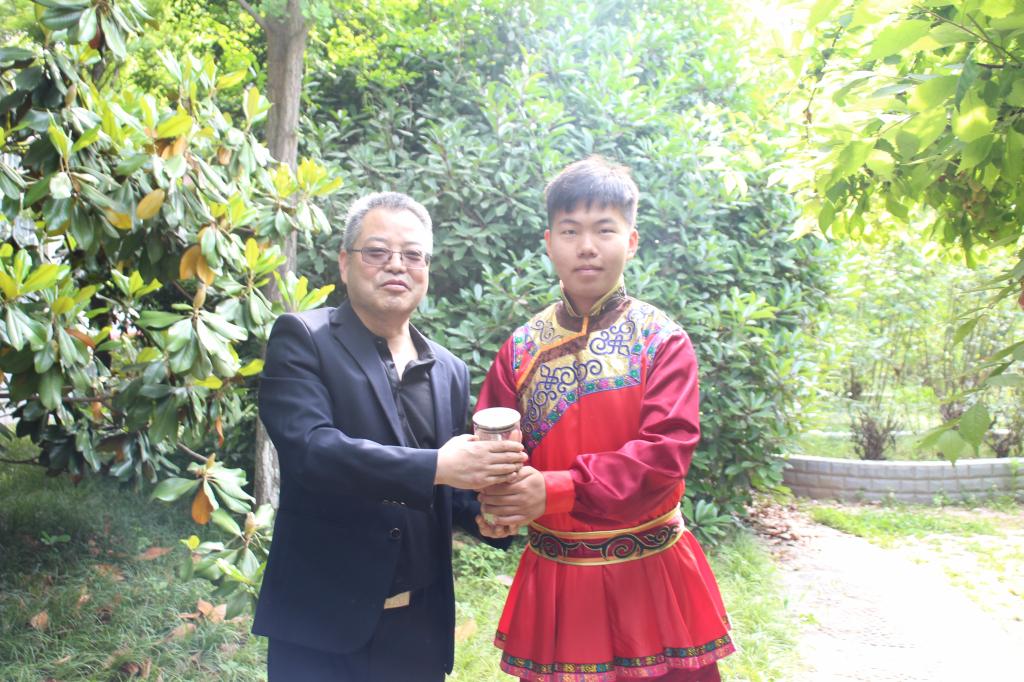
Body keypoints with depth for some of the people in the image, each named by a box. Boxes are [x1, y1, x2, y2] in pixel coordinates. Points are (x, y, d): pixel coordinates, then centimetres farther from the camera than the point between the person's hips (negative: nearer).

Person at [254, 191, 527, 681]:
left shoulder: (449, 371, 9)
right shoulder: (302, 339, -6)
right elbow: (308, 446, -21)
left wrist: (484, 511, -7)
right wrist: (435, 467, -28)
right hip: (322, 624, -4)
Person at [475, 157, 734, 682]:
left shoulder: (662, 341, -7)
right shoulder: (522, 347, 2)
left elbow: (666, 452, -17)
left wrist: (557, 491, -26)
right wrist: (498, 504, -21)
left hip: (648, 578, -2)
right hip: (553, 579, 2)